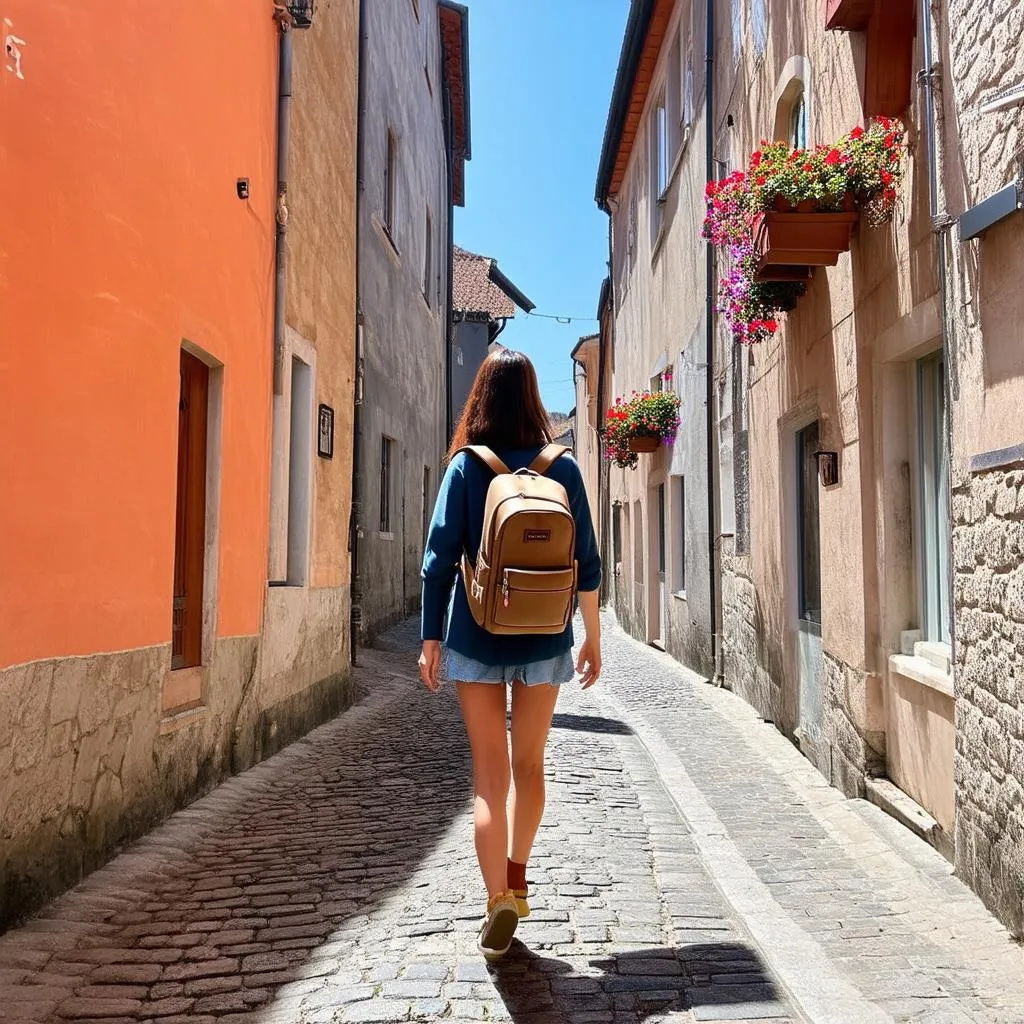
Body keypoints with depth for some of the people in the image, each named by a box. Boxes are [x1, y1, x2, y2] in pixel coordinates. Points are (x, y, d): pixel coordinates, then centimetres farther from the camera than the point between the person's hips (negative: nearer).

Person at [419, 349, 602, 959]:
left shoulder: (465, 467, -5)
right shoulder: (563, 469, -2)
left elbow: (439, 559, -6)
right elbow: (587, 564, 0)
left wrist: (431, 639, 1)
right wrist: (593, 637, 10)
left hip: (477, 640, -1)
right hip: (543, 641, 2)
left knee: (490, 776, 7)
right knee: (529, 765, 19)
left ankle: (499, 901, 2)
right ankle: (516, 881, 35)